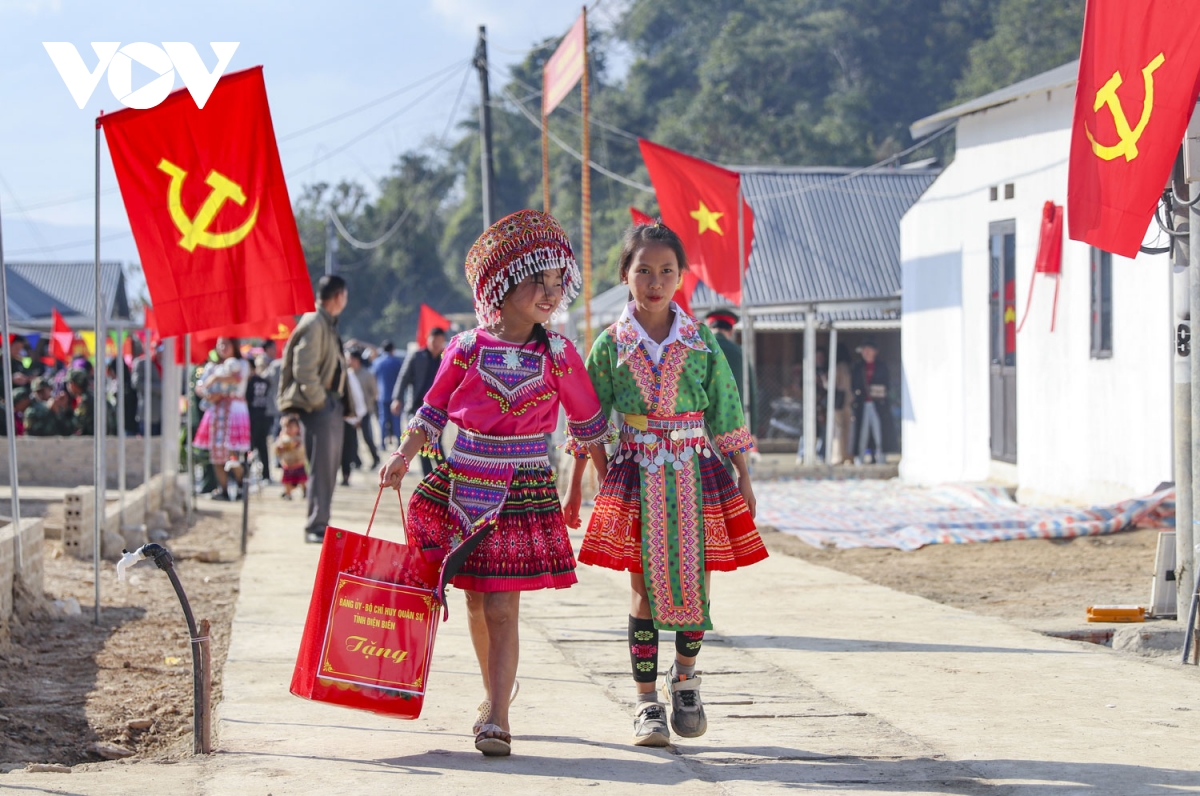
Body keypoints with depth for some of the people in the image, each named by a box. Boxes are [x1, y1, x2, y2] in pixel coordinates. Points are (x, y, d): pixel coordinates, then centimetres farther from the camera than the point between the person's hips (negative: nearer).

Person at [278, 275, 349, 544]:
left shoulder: (329, 325, 18)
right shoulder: (314, 325, -14)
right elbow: (304, 370, -21)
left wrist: (338, 403, 15)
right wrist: (319, 402, -17)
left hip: (332, 404, 10)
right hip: (319, 407, -10)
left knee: (330, 467, 12)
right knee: (321, 468, -9)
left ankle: (321, 525, 17)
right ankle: (315, 527, -7)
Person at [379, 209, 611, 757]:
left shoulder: (559, 354, -1)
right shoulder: (466, 349, -1)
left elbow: (588, 424, 10)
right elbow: (433, 412, 8)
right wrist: (404, 456, -6)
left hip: (524, 493, -2)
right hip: (462, 486, 2)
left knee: (501, 606, -9)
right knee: (476, 602, 12)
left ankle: (496, 717, -10)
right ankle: (496, 689, 33)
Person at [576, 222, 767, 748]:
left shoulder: (701, 340, 3)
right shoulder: (612, 344, 1)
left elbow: (726, 410, 6)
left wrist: (744, 479, 5)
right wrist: (574, 488, 4)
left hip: (695, 472, 1)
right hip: (638, 474, -1)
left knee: (695, 580, 2)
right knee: (645, 585, -1)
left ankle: (684, 676, 26)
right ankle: (646, 700, 7)